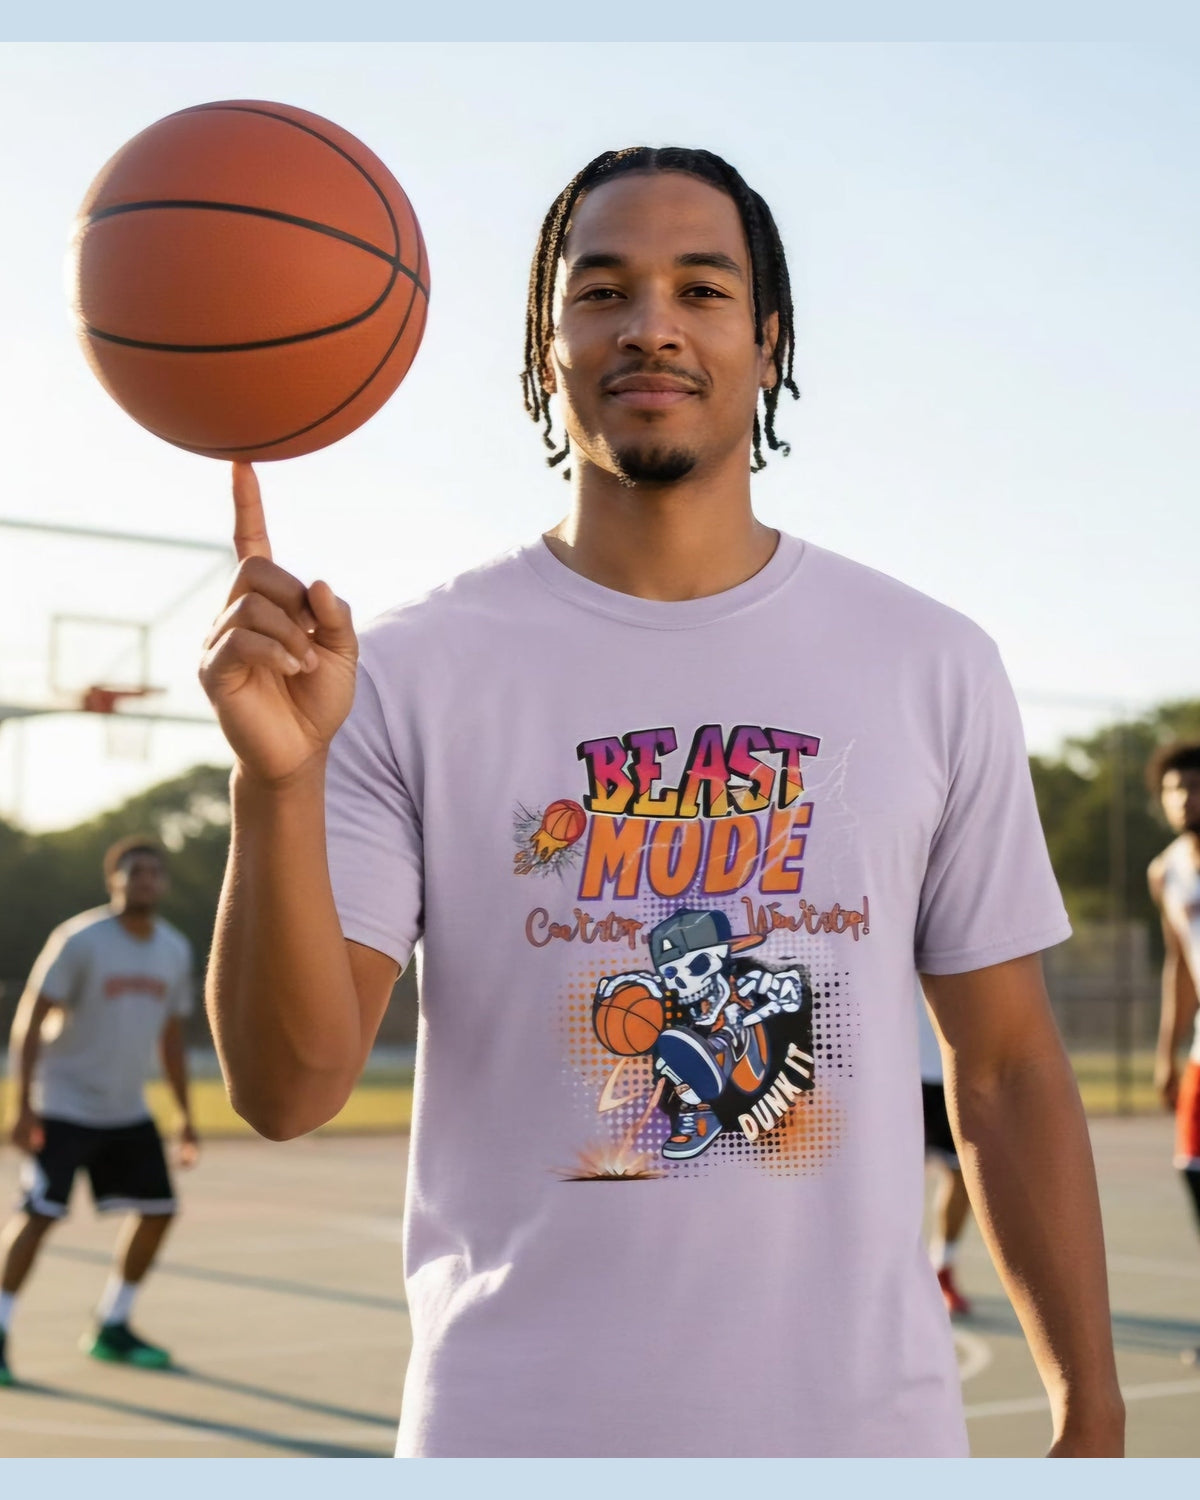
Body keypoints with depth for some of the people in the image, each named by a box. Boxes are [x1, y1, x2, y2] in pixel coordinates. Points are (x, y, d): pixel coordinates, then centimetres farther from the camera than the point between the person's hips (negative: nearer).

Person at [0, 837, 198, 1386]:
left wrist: (185, 1116, 13)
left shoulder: (175, 950, 4)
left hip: (128, 1111, 6)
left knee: (158, 1210, 5)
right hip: (63, 1108, -6)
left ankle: (111, 1329, 20)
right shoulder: (79, 940, -14)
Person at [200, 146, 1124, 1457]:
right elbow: (289, 1087, -12)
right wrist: (276, 779, -26)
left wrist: (1092, 1416, 4)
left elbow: (1007, 1070, 6)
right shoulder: (410, 674, -5)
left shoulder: (933, 668, 3)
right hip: (512, 1429, -1)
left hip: (868, 1418, 2)